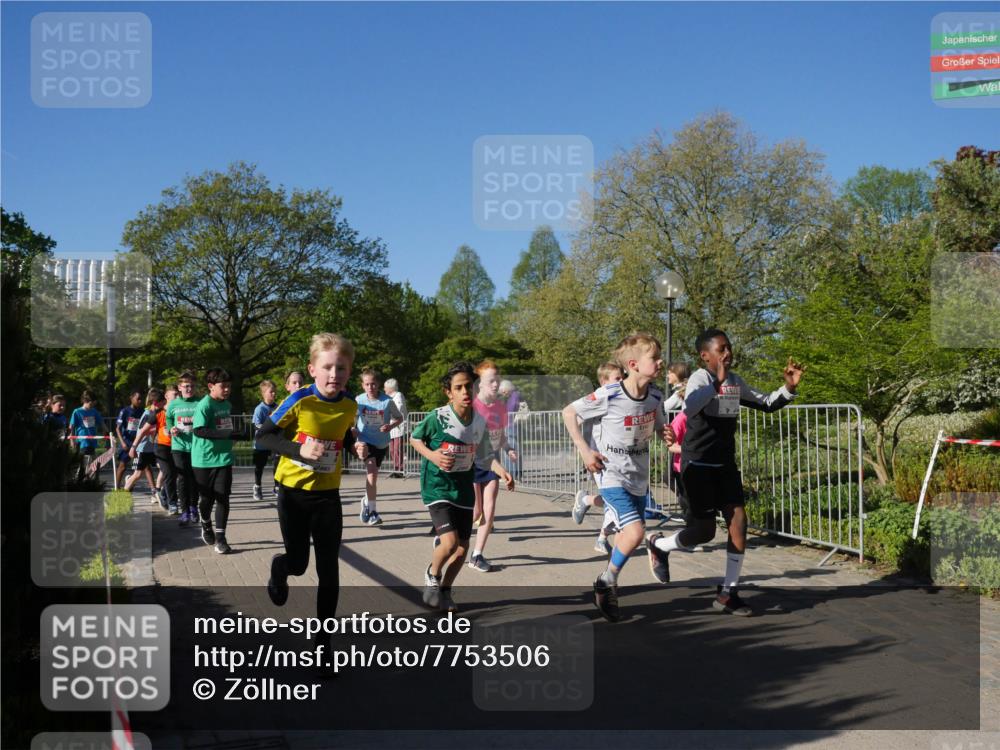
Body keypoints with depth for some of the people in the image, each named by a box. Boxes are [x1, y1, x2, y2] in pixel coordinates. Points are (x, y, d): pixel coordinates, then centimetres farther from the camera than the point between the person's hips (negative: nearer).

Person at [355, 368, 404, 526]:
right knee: (372, 473, -20)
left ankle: (367, 502, 42)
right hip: (366, 441, -2)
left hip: (382, 443, 2)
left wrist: (391, 426, -19)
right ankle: (371, 510, -12)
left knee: (372, 474, 17)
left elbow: (399, 418, 0)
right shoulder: (359, 400, -10)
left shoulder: (387, 401, -14)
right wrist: (353, 429, -11)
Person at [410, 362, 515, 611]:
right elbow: (414, 438, 0)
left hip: (464, 490, 5)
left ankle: (445, 591, 32)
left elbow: (485, 456, 8)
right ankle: (432, 576, 13)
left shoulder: (479, 422, -2)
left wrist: (501, 471, -10)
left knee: (463, 547, 8)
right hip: (437, 487, -5)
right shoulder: (437, 417, -15)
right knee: (450, 542, -20)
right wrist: (432, 455, -17)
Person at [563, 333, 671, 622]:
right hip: (613, 476, -6)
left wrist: (670, 436, -11)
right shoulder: (608, 395, -21)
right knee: (634, 533, -20)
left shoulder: (655, 395, -4)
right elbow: (568, 413, -9)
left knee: (627, 535, 13)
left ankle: (608, 587, 34)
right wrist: (584, 451, -13)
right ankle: (607, 583, 4)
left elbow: (660, 427, 13)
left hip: (639, 477, 6)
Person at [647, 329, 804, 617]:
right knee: (704, 530, -6)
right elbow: (689, 410, -34)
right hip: (698, 464, -6)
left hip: (725, 464, 6)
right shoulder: (700, 378, -14)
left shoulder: (736, 381, 8)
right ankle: (658, 545, 24)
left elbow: (767, 404, 17)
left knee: (738, 521, -5)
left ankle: (728, 593, 5)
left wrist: (789, 387, 0)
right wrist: (717, 382, -33)